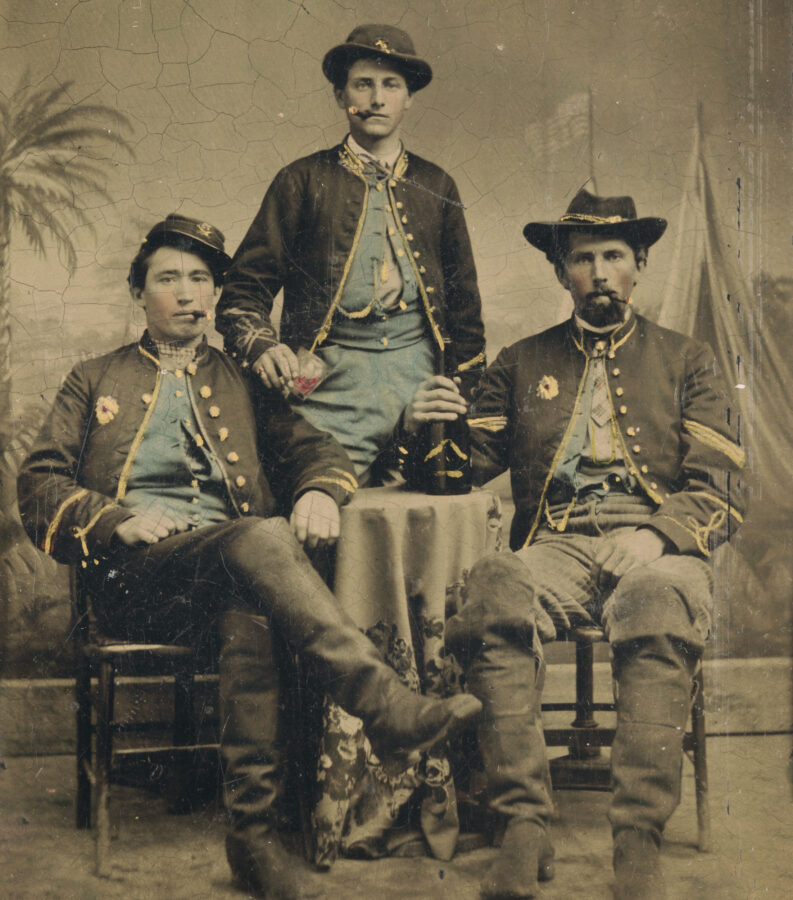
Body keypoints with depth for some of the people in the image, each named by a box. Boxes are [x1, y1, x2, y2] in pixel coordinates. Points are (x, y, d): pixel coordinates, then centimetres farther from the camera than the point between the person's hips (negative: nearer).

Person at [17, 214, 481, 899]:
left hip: (228, 569, 2)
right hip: (131, 575, -2)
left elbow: (313, 448, 16)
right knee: (263, 536, -34)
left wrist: (319, 489, -9)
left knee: (248, 613, -37)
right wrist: (121, 520, -7)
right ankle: (386, 703, -43)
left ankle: (255, 830, -36)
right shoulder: (94, 381, 23)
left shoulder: (244, 383, 28)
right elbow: (39, 489, 13)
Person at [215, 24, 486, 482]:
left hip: (421, 375, 2)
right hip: (331, 382, -2)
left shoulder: (436, 186, 17)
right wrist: (262, 346, -13)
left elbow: (464, 301, 21)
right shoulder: (304, 181, 9)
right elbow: (245, 287, 7)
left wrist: (469, 399, 15)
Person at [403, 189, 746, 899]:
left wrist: (656, 535, -13)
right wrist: (425, 426, -7)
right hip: (555, 545, 1)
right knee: (494, 593, -35)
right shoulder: (522, 364, 23)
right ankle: (525, 829, -32)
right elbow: (468, 464, 15)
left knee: (663, 603, -38)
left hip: (657, 548, -1)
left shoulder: (688, 363, 17)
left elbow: (719, 495, 7)